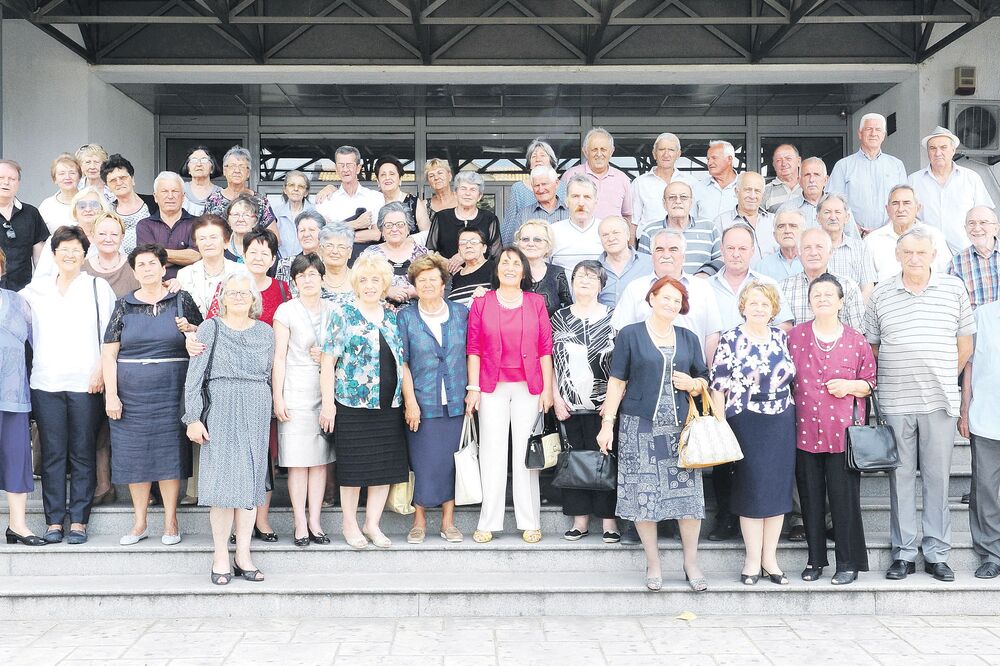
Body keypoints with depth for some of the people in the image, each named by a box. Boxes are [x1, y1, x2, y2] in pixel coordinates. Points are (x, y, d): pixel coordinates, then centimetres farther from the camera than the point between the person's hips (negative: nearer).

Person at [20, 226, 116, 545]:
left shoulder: (99, 287, 6)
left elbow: (110, 335, 2)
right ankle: (54, 521, 8)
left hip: (85, 384, -2)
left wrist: (101, 370, -8)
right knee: (52, 453, 3)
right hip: (45, 383, 2)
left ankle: (79, 521, 6)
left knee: (82, 454, 1)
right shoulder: (35, 290, 14)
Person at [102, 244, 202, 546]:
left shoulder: (182, 301, 6)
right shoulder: (124, 305, 7)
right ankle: (140, 523, 16)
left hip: (171, 390, -1)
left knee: (170, 452, 0)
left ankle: (170, 521, 11)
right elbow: (108, 354, 4)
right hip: (131, 391, 1)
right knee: (134, 454, 4)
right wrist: (111, 395, -4)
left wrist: (190, 329, -9)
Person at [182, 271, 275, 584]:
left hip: (256, 412, 3)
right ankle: (221, 555, 5)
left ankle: (243, 554, 11)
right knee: (223, 479, -4)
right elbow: (194, 375, -2)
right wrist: (193, 417, -9)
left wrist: (265, 410, 11)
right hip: (220, 410, -3)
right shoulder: (211, 328, 2)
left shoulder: (265, 332, 11)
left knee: (250, 479, 3)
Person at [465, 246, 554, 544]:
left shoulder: (536, 302, 6)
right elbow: (473, 349, 3)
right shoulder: (481, 303, 5)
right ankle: (488, 522, 9)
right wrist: (473, 388, -4)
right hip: (492, 387, 0)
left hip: (528, 386, 0)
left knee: (526, 452, 3)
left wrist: (547, 389, -1)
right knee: (492, 452, 2)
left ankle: (529, 522, 11)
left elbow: (545, 349, 4)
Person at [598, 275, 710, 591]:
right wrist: (607, 423, -4)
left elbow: (704, 381, 19)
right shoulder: (630, 335, 3)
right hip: (639, 427, -2)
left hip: (680, 428, 3)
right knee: (643, 495, 0)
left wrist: (692, 383, -4)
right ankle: (653, 564, 14)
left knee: (688, 494, -2)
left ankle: (691, 564, 12)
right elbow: (617, 382, 2)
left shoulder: (688, 339, 14)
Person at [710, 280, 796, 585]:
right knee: (751, 488, 2)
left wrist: (798, 416, 10)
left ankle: (770, 557, 18)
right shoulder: (729, 340, -4)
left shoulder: (782, 337, 7)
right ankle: (753, 560, 13)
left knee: (778, 487, 7)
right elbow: (718, 386, -4)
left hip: (781, 423, 4)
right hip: (745, 423, -3)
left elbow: (794, 377, 15)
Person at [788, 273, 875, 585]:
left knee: (844, 497, 0)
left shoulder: (856, 340, 4)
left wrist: (850, 386, -10)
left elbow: (871, 381, 10)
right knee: (811, 497, 8)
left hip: (843, 432, -1)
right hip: (805, 430, 2)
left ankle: (848, 562, 13)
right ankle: (815, 559, 21)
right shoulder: (795, 337, 6)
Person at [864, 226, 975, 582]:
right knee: (900, 476, 6)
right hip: (895, 402, 0)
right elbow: (871, 346, 9)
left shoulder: (955, 289, 4)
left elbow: (965, 345, 9)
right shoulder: (881, 294, 3)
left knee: (937, 476, 5)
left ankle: (937, 553, 16)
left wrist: (945, 380, 6)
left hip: (940, 401, 0)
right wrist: (896, 379, 3)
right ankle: (903, 553, 15)